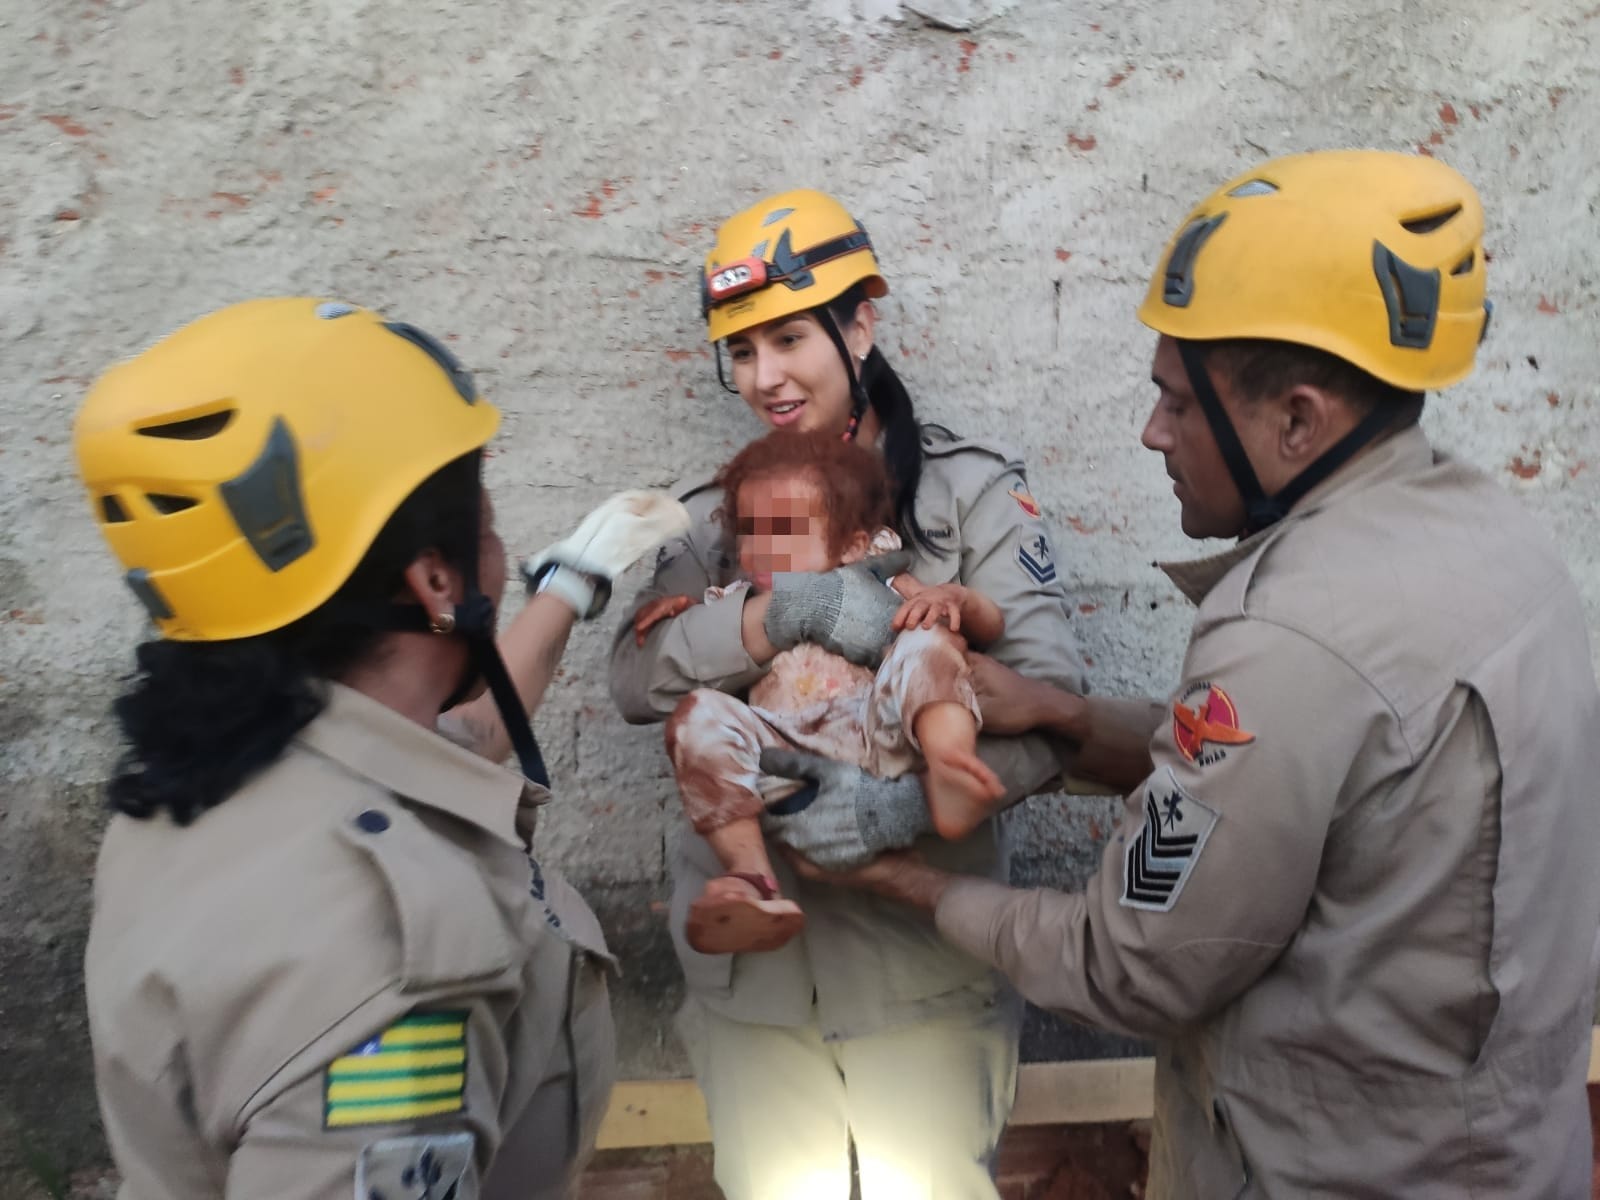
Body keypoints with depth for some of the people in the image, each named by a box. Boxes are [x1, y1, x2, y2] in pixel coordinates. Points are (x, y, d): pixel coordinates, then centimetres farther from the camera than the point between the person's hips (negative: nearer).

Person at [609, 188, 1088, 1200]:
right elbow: (636, 680, -7)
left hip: (921, 939, -3)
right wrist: (783, 612, -23)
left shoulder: (970, 487, -6)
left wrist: (916, 797, -30)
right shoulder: (717, 514, 6)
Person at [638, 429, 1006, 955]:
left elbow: (991, 628, 15)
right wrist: (676, 610, 13)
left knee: (928, 643, -20)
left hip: (879, 734, -1)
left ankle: (950, 766, -49)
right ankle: (749, 873, -33)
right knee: (698, 715, -23)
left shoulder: (883, 591, 19)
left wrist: (954, 598, -6)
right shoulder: (739, 604, 27)